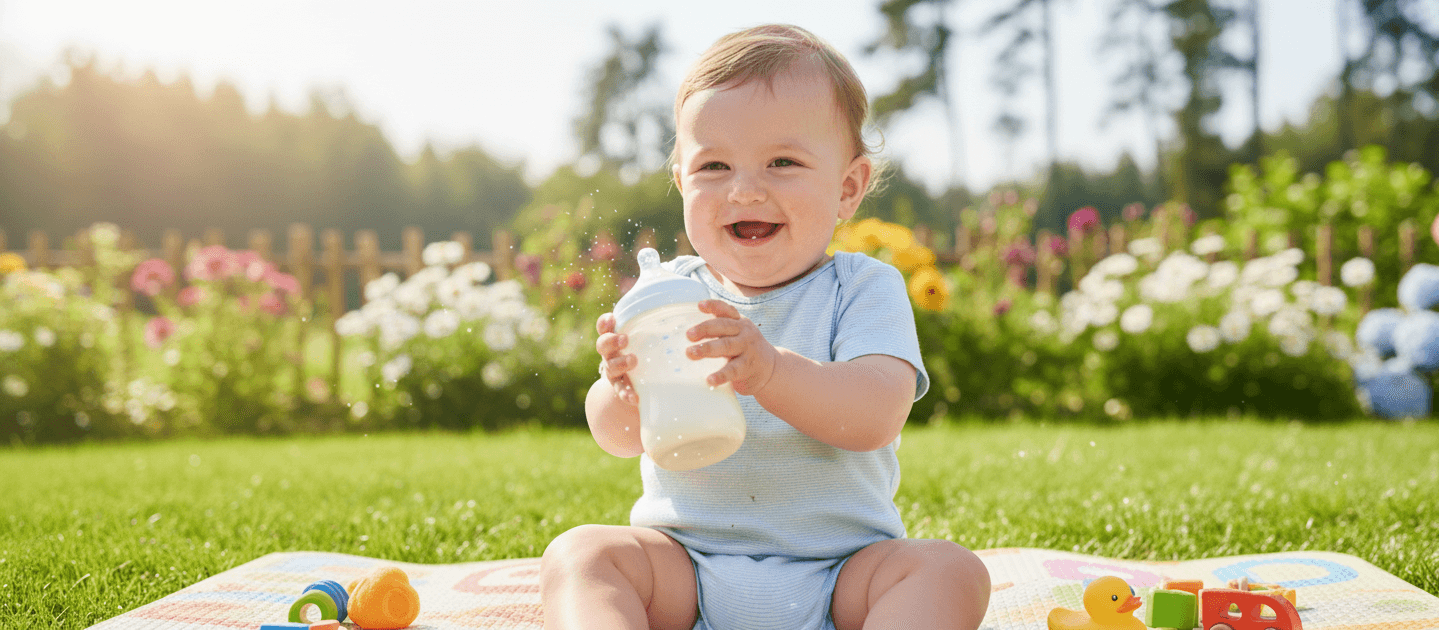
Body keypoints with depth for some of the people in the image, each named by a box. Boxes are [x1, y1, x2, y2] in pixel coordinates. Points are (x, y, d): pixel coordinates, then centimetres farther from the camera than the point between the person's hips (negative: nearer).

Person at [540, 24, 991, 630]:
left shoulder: (864, 288, -4)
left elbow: (877, 417, -21)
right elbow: (616, 437, -1)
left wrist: (770, 371, -40)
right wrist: (629, 394, -26)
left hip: (842, 566, -1)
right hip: (684, 565, 2)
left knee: (951, 569, -24)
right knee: (577, 553, -20)